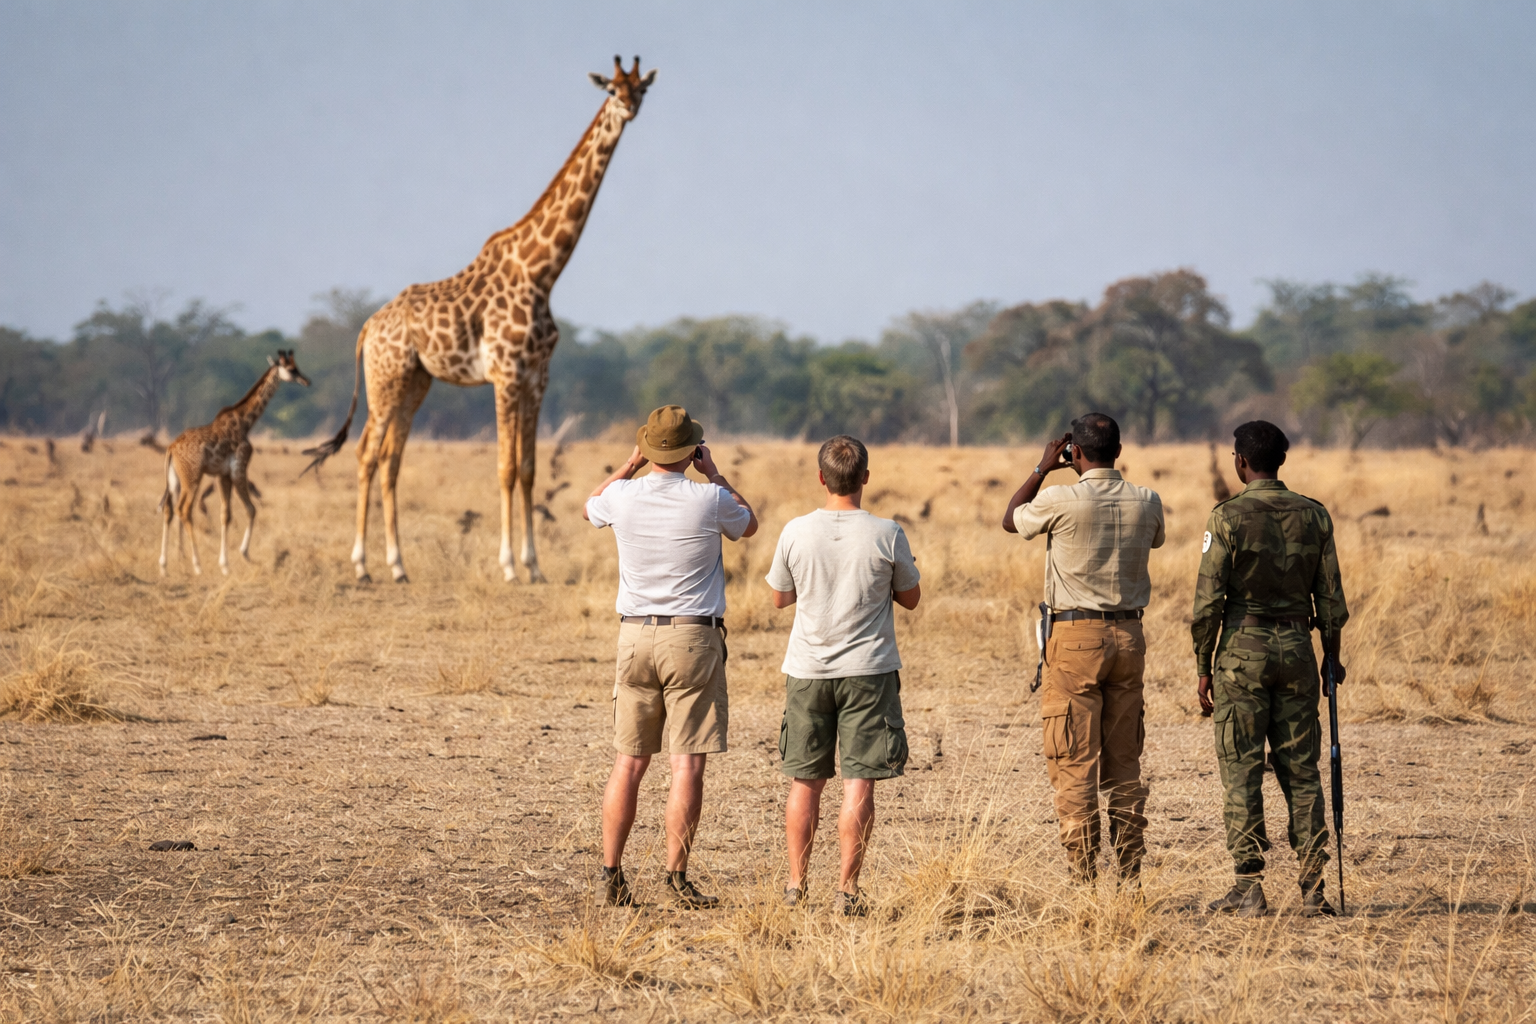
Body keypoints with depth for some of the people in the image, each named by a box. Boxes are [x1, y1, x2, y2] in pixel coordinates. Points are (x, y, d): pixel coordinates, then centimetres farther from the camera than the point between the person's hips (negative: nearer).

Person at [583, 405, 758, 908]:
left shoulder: (623, 498, -3)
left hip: (636, 637, 3)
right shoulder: (709, 500, -9)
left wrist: (632, 464, 22)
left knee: (629, 762, 8)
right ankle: (677, 876, -4)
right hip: (694, 639, -3)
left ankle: (612, 875, 7)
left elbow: (589, 508, 23)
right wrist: (713, 473, 19)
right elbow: (749, 524, 15)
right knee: (687, 765, -2)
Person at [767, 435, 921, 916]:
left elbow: (780, 597, 7)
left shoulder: (796, 533, -6)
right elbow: (910, 597, 4)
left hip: (807, 671, 2)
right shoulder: (887, 535, -9)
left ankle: (796, 883, 14)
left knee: (805, 781, 12)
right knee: (859, 782, 0)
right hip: (868, 670, -2)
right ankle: (847, 888, -3)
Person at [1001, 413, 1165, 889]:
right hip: (1128, 635, 5)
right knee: (1125, 762, 11)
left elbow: (1011, 520, 7)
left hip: (1075, 636, -4)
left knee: (1075, 764, -1)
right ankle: (1131, 876, 10)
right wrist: (1105, 478, 24)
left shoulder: (1060, 501, -13)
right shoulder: (1146, 502, 0)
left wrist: (1043, 469, 15)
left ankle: (1084, 880, -3)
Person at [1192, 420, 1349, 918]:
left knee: (1242, 773, 0)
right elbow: (1331, 598, 6)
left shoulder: (1228, 517, -8)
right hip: (1296, 650, 4)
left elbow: (1209, 601, -10)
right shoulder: (1314, 516, 4)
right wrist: (1332, 657, 18)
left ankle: (1249, 888, -4)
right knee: (1301, 772, 7)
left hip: (1242, 650, -4)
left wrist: (1203, 669, -3)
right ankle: (1312, 888, 3)